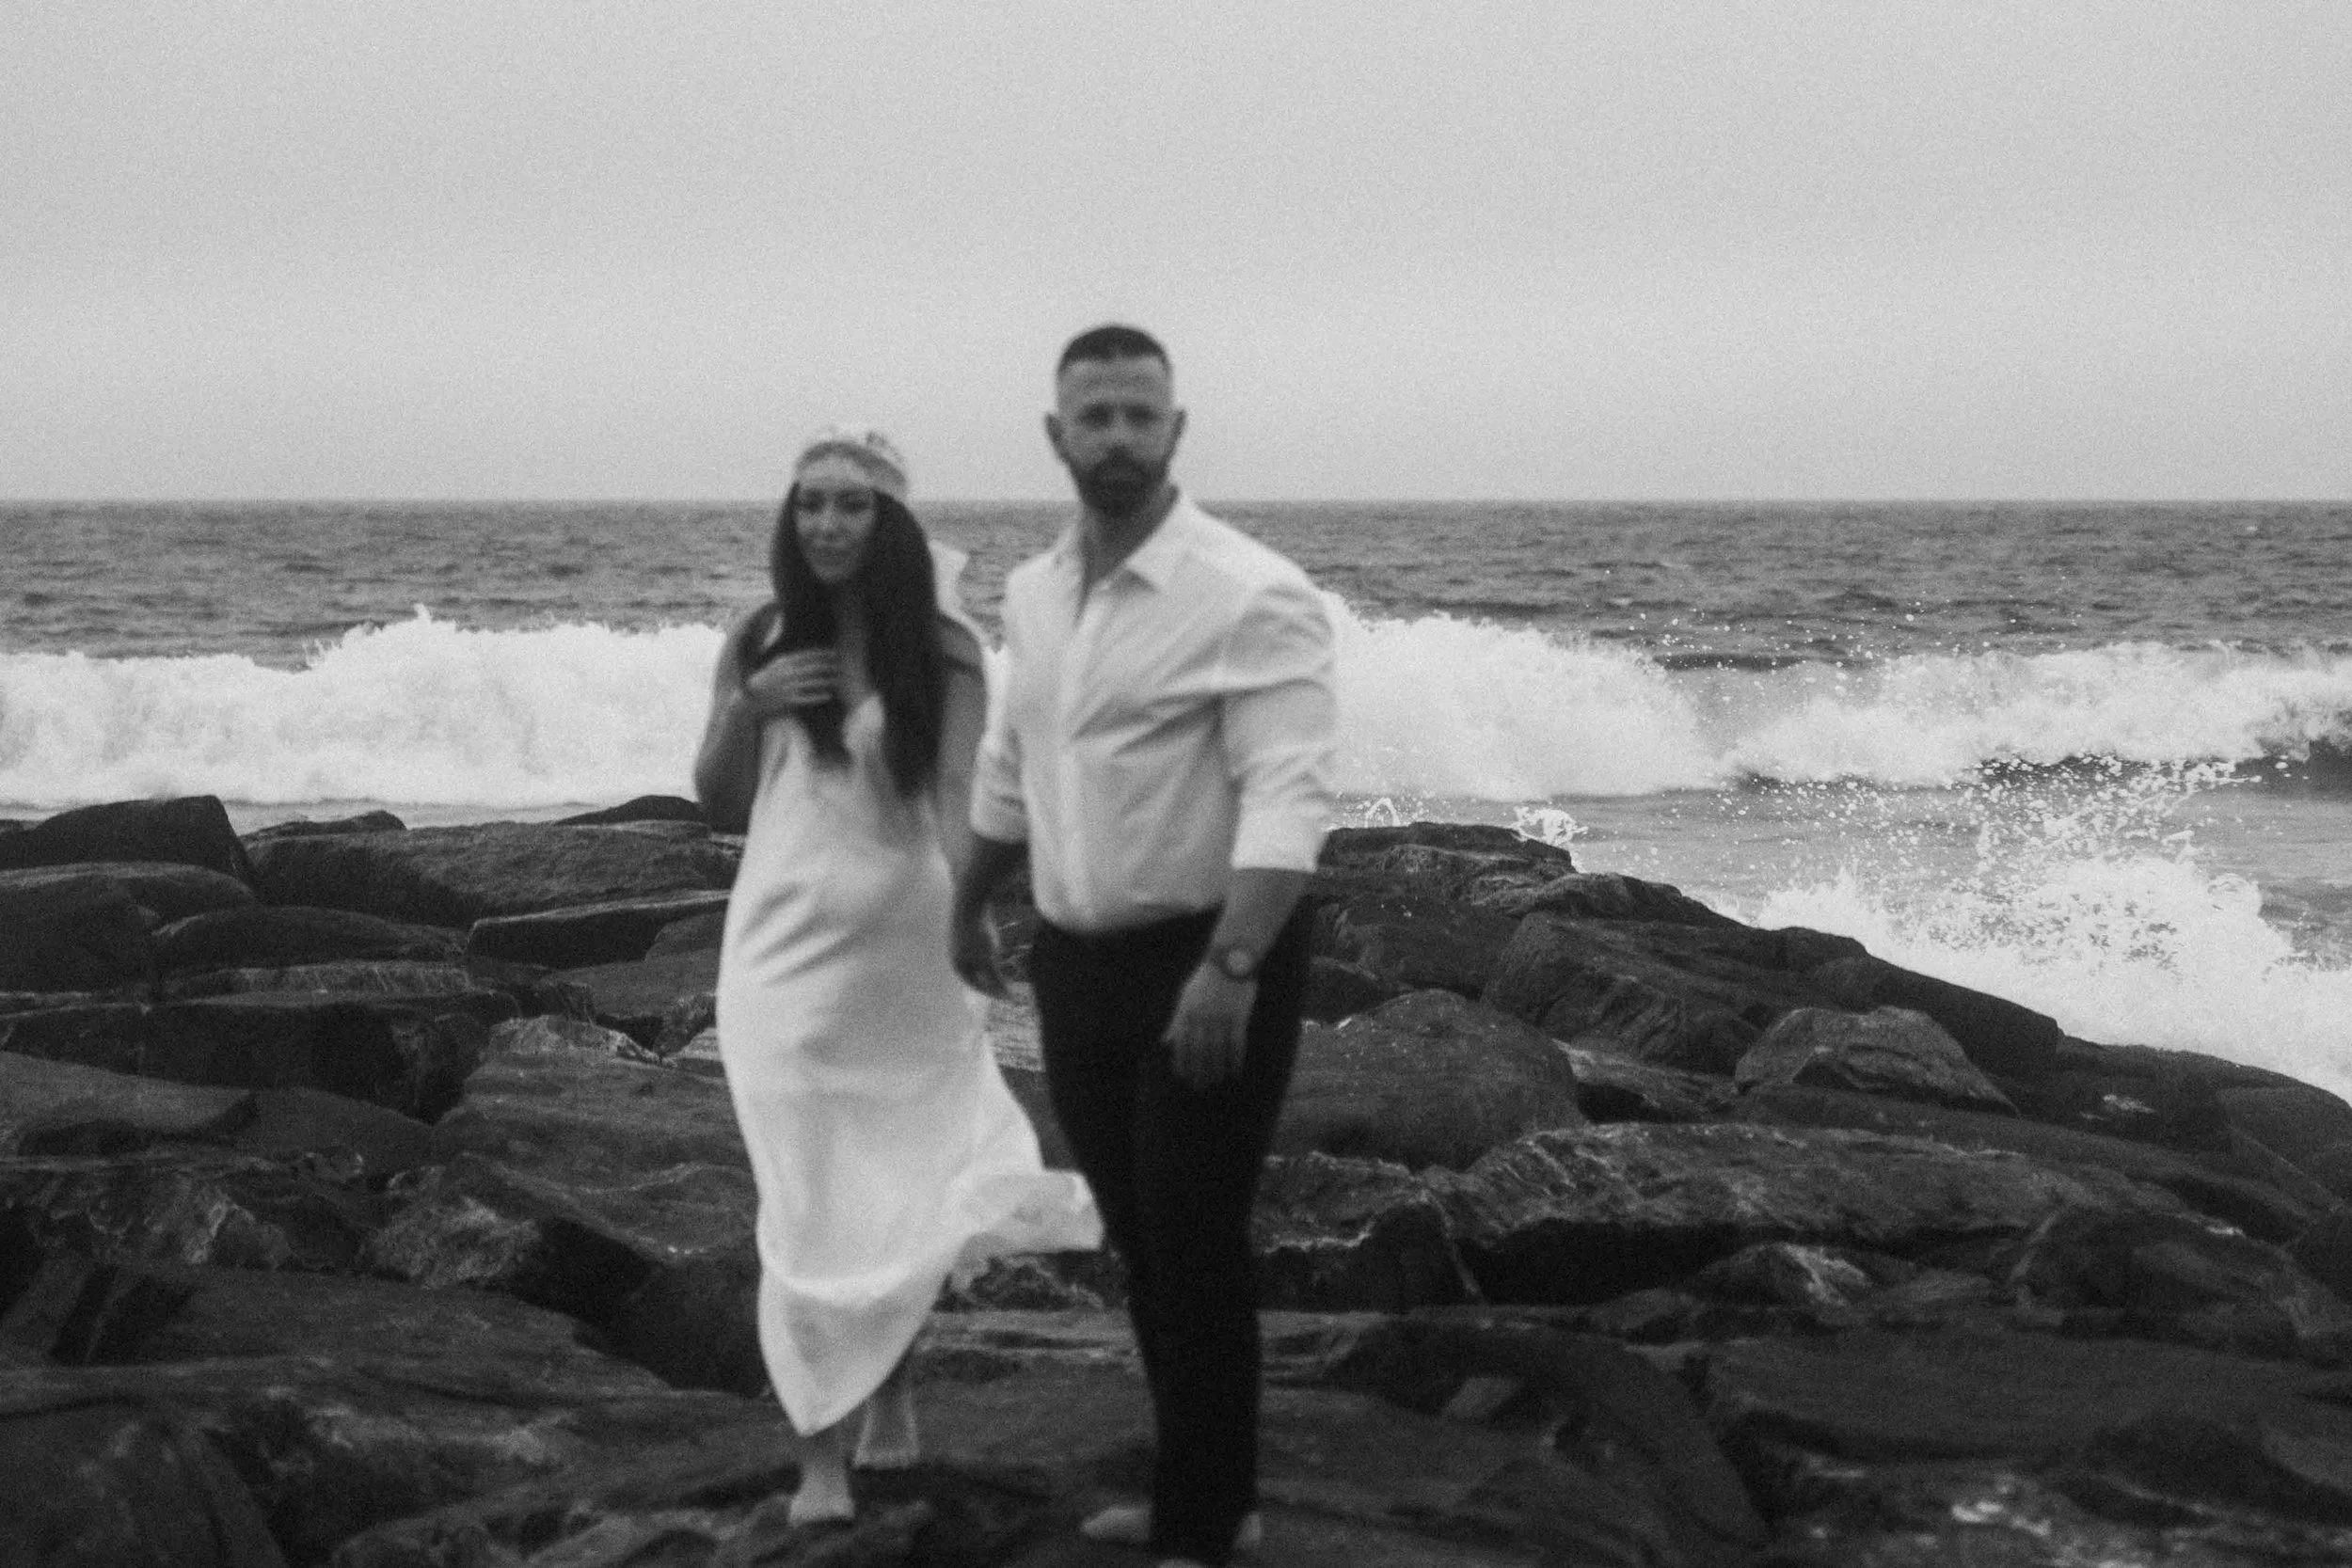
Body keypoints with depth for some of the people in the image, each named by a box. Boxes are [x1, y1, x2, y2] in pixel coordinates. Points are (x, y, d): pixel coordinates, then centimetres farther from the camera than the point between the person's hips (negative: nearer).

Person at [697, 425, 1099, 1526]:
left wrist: (964, 930, -15)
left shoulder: (942, 649, -5)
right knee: (807, 1199, 0)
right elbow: (724, 810, 7)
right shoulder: (757, 644, 1)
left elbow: (958, 802, -6)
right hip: (789, 947, 1)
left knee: (903, 1186, 11)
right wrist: (741, 713, -11)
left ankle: (892, 1384, 36)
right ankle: (820, 1453, 4)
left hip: (907, 945, -1)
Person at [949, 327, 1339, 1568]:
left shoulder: (1252, 596, -16)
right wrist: (968, 908, 33)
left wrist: (1231, 966, -34)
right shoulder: (1033, 593, 8)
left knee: (1195, 1249, -1)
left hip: (1210, 963, -7)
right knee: (1141, 1243, 16)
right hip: (1078, 964, 7)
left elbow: (1289, 797, -24)